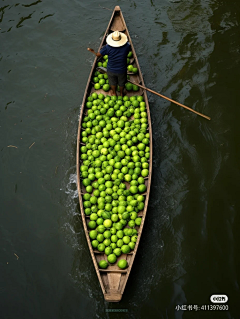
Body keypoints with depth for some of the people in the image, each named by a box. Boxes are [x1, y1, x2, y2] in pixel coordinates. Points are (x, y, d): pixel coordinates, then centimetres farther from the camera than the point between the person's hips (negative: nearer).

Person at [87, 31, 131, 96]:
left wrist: (92, 51, 5)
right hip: (122, 70, 0)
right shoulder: (127, 46, -24)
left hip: (111, 70, 0)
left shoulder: (108, 47, -27)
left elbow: (98, 54, -15)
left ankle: (114, 93, 52)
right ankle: (121, 93, 53)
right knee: (121, 82, 29)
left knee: (112, 82, 28)